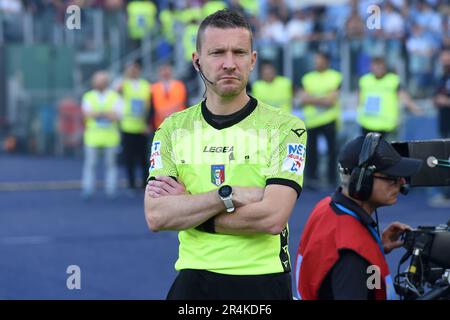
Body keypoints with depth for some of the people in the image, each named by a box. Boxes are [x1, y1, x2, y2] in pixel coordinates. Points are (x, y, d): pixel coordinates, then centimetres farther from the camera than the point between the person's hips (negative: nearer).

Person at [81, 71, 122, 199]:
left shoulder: (115, 96, 8)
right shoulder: (88, 97, 11)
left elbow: (116, 115, -5)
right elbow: (87, 114, -4)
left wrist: (97, 112, -12)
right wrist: (107, 113, -11)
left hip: (110, 136, 0)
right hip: (92, 136, 0)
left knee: (111, 164, 2)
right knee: (90, 163, -4)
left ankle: (111, 189, 6)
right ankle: (87, 189, -2)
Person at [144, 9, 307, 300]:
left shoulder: (285, 127, -5)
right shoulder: (173, 129, 4)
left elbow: (272, 218, -17)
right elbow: (156, 216, -8)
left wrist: (187, 207, -11)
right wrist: (232, 195, -18)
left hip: (263, 282, -2)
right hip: (194, 281, 2)